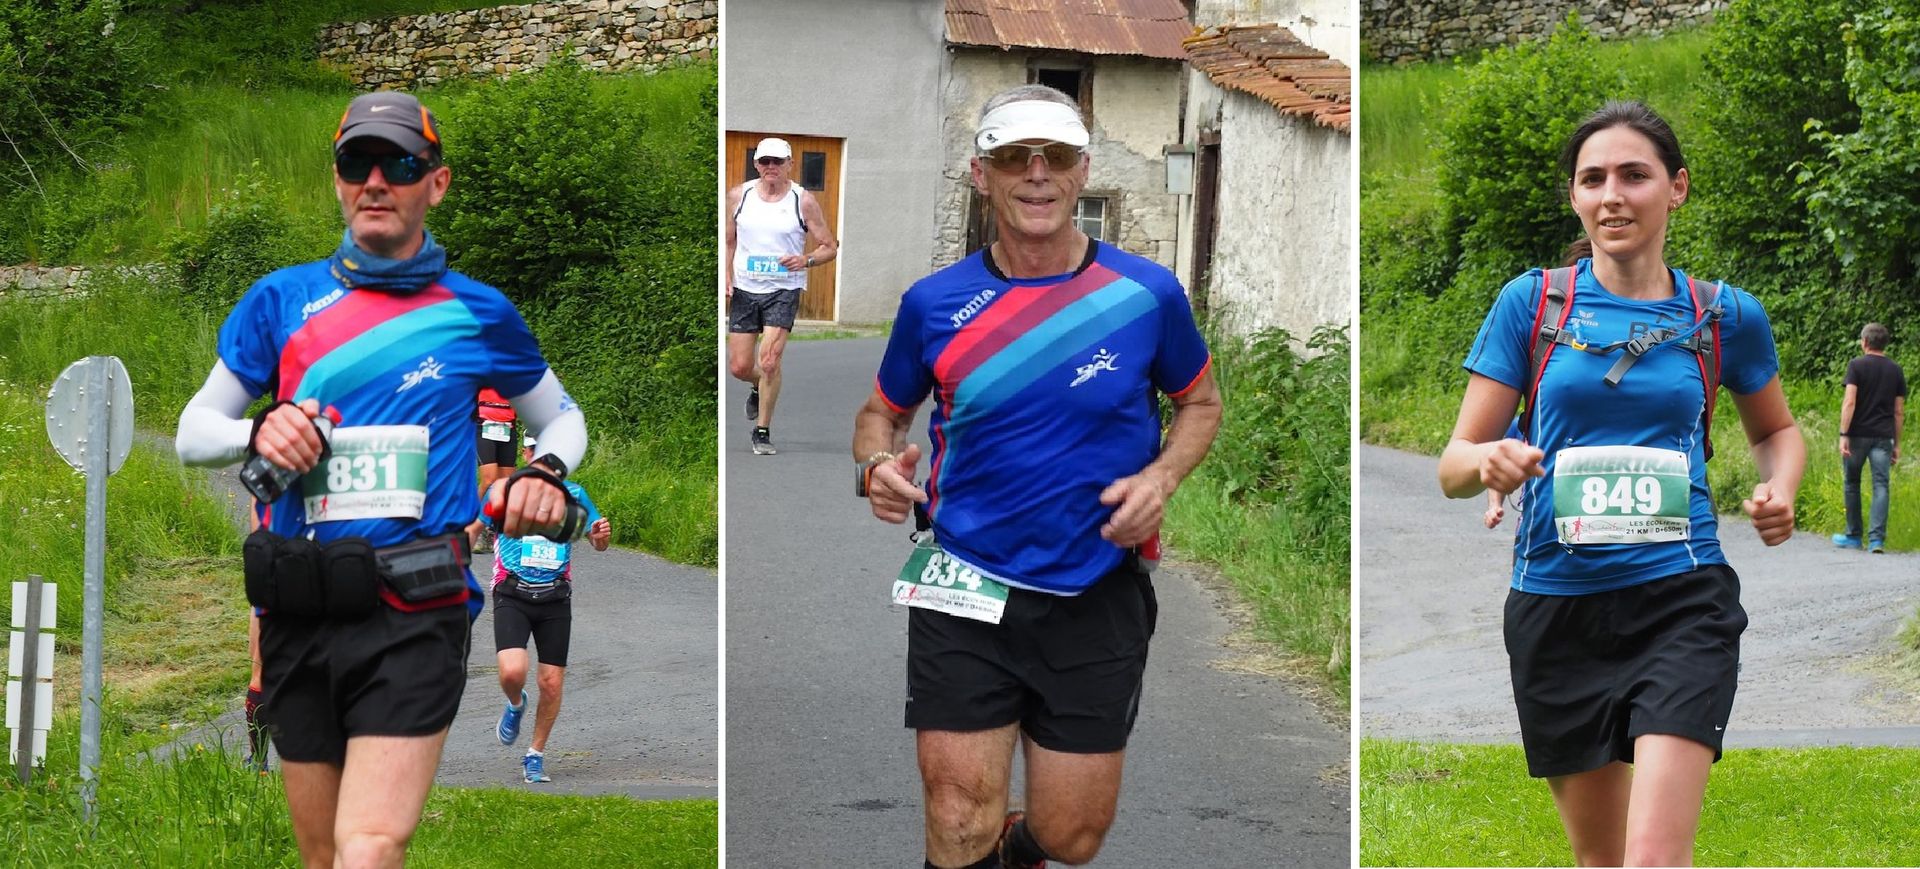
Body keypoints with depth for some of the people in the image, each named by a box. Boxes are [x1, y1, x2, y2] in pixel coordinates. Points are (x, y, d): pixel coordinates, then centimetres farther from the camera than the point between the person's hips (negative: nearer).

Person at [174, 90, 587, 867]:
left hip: (414, 616, -2)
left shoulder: (478, 314, 8)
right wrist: (257, 434, -9)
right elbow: (193, 432, 14)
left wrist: (547, 473, 0)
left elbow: (562, 418, 23)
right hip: (297, 618, 3)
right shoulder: (282, 299, 10)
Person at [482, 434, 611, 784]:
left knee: (552, 683, 0)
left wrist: (600, 536, -8)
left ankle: (535, 756, 19)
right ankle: (515, 705, 15)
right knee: (512, 671, -21)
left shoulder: (572, 494, 7)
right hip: (512, 596, -2)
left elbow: (598, 544, 16)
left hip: (555, 598, 2)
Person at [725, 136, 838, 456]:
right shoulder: (739, 196, 3)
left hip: (784, 291, -3)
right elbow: (728, 242, 15)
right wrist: (727, 277, 0)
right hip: (744, 289, 3)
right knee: (739, 366, 3)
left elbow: (830, 247, 1)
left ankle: (762, 432, -4)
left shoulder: (803, 201, -4)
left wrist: (805, 260, -18)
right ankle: (759, 388, 40)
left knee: (769, 361, -17)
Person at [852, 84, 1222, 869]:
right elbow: (883, 411, 12)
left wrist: (1161, 479, -9)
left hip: (1095, 598, 0)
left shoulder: (1148, 294, -4)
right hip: (965, 595, 0)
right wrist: (876, 467, -11)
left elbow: (1201, 402, 11)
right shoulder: (934, 303, -3)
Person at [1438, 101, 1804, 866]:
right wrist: (1488, 463, -22)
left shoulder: (1726, 316, 3)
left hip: (1680, 600, -1)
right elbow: (1454, 464, 1)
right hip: (1555, 605, 2)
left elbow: (1776, 430, 22)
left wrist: (1779, 491, -1)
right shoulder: (1531, 303, 1)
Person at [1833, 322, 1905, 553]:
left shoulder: (1857, 365, -3)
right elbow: (1899, 411, 9)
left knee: (1852, 483, 12)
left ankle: (1853, 536, 18)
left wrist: (1844, 434, -13)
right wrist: (1896, 443, 14)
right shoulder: (1896, 370, 9)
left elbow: (1850, 402, -12)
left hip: (1858, 434, -2)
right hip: (1884, 436, 2)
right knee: (1881, 486, -1)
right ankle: (1877, 538, -11)